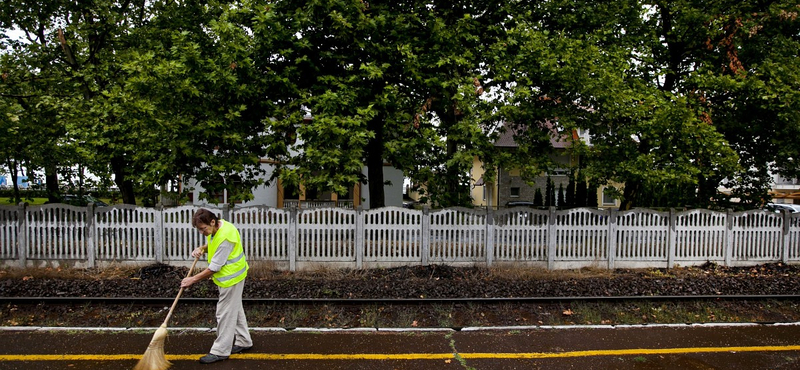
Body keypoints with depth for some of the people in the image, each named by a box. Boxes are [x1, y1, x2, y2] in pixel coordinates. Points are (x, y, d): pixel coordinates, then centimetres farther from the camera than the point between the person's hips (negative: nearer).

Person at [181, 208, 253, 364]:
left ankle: (220, 351, 12)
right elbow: (211, 244, 19)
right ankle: (244, 341, 34)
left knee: (225, 314, 0)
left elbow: (214, 268, -26)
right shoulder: (214, 228, -2)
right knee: (235, 310, 20)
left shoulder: (225, 237, -32)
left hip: (231, 277, -10)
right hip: (229, 276, 10)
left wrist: (193, 279, -17)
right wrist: (201, 249, -4)